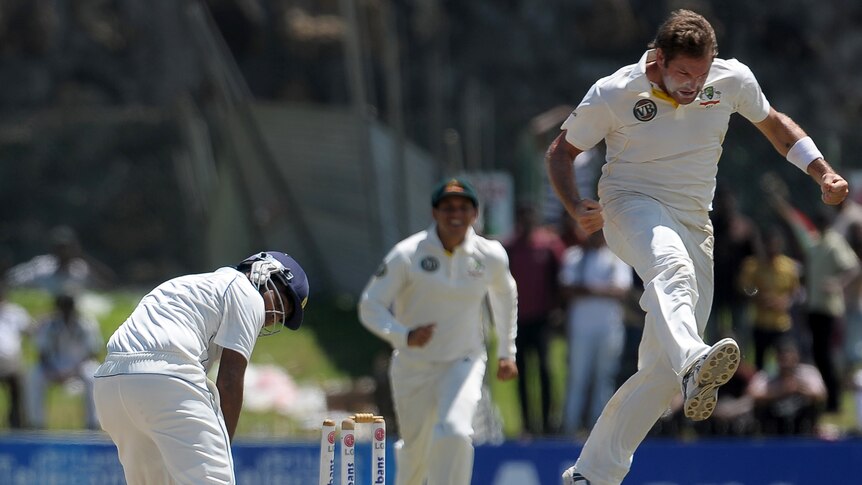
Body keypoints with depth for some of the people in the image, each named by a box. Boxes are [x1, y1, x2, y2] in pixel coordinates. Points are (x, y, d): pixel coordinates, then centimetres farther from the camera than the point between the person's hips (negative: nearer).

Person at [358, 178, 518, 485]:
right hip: (413, 366, 0)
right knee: (415, 451, 11)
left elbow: (504, 295, 16)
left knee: (454, 432, -27)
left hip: (465, 363, 0)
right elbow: (370, 305, -12)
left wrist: (506, 352, 19)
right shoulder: (407, 255, -14)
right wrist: (404, 336, -31)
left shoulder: (491, 257, -6)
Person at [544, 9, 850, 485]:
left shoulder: (731, 80, -6)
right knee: (672, 266, -40)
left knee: (664, 368, -4)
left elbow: (772, 122, 14)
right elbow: (560, 151, 0)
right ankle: (694, 364, -68)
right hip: (632, 208, -4)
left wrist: (823, 173, 2)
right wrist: (577, 208, -18)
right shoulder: (614, 94, -13)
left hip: (694, 225, 4)